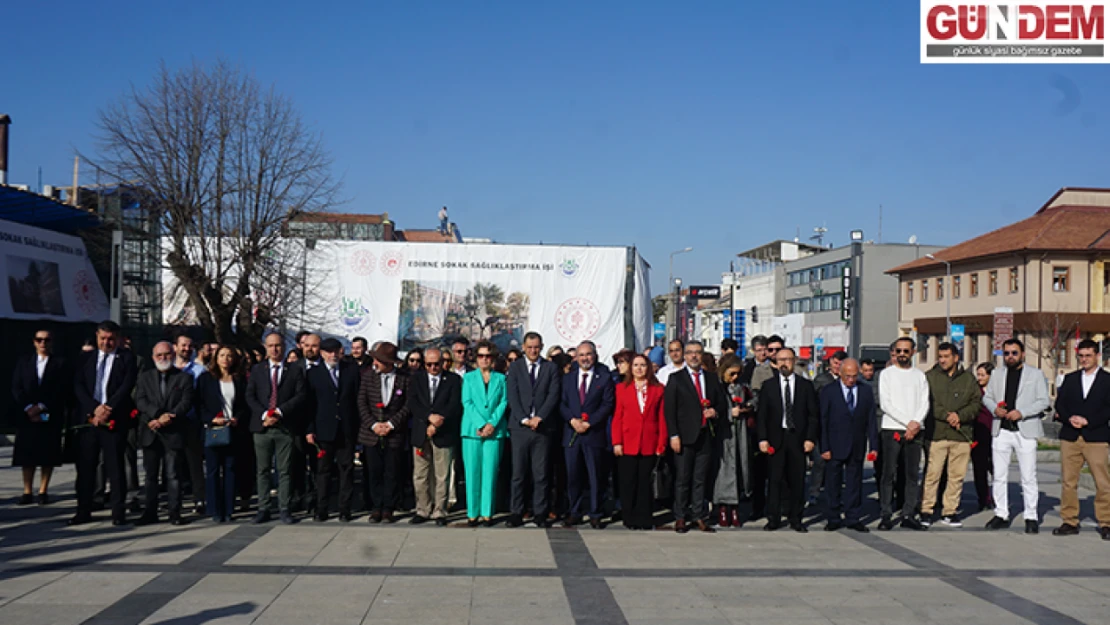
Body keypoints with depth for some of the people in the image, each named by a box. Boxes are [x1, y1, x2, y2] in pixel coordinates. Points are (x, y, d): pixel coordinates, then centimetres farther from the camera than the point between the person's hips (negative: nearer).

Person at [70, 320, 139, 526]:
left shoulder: (127, 357, 2)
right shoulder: (87, 357, 12)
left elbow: (127, 386, -7)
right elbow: (78, 386, 4)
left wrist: (107, 409, -15)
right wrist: (95, 408, -10)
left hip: (114, 420, -3)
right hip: (88, 418, 3)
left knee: (115, 467, 0)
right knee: (85, 466, 7)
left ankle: (118, 512, 6)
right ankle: (84, 511, 16)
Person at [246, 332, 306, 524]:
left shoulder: (295, 371, 7)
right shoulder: (257, 370, 11)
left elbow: (300, 395, -3)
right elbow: (250, 396, 4)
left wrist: (279, 412, -14)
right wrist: (263, 414, -11)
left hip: (285, 428, -1)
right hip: (262, 427, 2)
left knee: (285, 471, 1)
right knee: (262, 471, 5)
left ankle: (285, 510, 6)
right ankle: (263, 510, 10)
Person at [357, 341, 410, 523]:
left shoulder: (405, 377, -3)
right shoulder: (368, 376, 3)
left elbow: (408, 404, -3)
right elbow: (361, 403, 3)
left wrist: (391, 424, -10)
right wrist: (373, 424, -8)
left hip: (395, 433, -2)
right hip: (371, 433, 2)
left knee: (392, 472, 2)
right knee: (374, 472, 5)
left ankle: (388, 508, 12)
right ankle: (376, 508, 15)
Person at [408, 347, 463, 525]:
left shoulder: (453, 380, 4)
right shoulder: (416, 379, 11)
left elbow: (455, 405, -5)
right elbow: (412, 404, 0)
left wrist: (436, 425, -13)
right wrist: (429, 416, -16)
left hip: (443, 435, -2)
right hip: (420, 434, 2)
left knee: (442, 476, 0)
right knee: (420, 476, 4)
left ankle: (439, 512, 9)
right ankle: (423, 510, 15)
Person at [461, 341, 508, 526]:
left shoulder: (500, 378, 13)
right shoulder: (469, 377, 12)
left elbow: (503, 402, 5)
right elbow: (467, 402, 2)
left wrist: (492, 423, -10)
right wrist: (480, 424, -11)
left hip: (494, 430, 0)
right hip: (472, 429, 0)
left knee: (490, 473, -2)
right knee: (472, 472, -2)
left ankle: (487, 513, 2)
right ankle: (472, 513, 2)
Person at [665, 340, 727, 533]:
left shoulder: (712, 379, 14)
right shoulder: (675, 379, 2)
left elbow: (722, 403, 20)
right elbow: (669, 409, -3)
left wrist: (715, 412, -4)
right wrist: (673, 435, -11)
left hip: (706, 436, 3)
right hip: (685, 437, -3)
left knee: (700, 479, 7)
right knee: (682, 479, 1)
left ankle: (698, 517, 14)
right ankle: (680, 518, 8)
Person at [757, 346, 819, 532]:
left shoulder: (806, 385, 7)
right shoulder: (768, 385, 6)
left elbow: (813, 414, 5)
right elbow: (761, 415, 5)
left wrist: (810, 438, -4)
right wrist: (762, 438, -5)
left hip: (798, 439, 0)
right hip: (775, 438, 0)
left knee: (797, 480, 4)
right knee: (774, 479, 1)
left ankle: (795, 519, 13)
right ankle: (773, 519, 9)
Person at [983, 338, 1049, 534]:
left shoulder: (1036, 375, 4)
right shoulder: (997, 376, 15)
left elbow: (1043, 401, -2)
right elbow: (986, 397, 18)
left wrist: (1021, 413, -15)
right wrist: (995, 409, -4)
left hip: (1025, 430, -4)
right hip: (1001, 430, 4)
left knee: (1028, 477, -2)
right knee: (999, 476, 6)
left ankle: (1031, 517, 6)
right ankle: (1001, 515, 14)